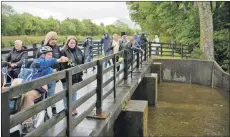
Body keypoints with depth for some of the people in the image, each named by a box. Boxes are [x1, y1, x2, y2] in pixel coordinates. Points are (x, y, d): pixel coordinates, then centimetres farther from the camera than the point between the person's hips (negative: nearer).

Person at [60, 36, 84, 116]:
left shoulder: (78, 51, 6)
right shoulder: (64, 52, -14)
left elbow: (82, 61, 16)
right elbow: (62, 65, -19)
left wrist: (80, 72, 9)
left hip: (76, 75, 6)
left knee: (74, 92, 18)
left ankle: (73, 108, 31)